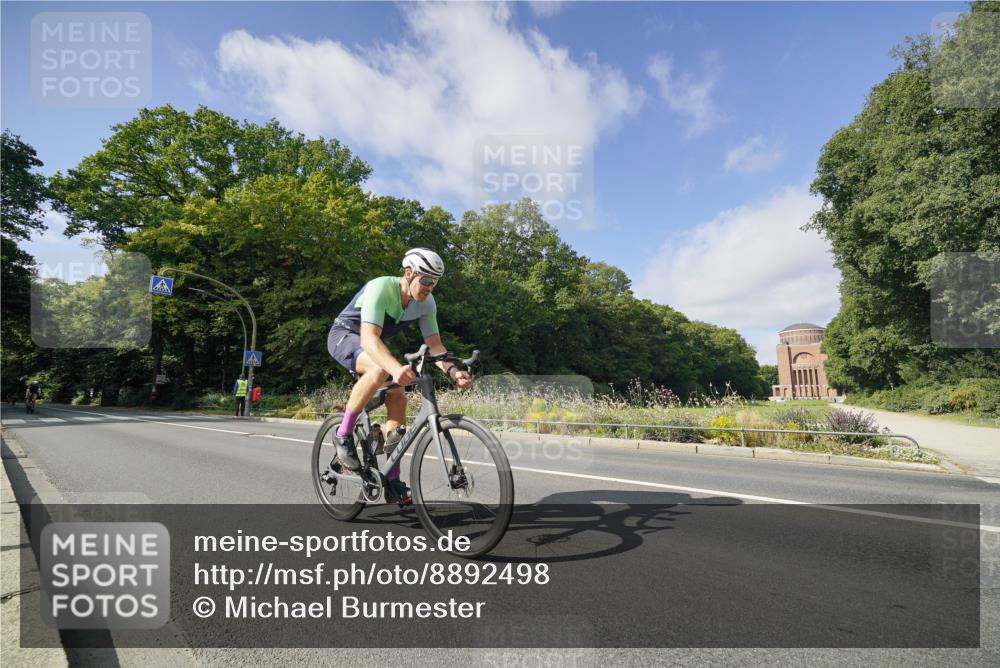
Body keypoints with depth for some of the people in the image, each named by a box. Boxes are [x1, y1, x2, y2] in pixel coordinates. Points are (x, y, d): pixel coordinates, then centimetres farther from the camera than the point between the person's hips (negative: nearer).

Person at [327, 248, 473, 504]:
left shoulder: (427, 303, -12)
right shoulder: (380, 288, -32)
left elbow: (434, 344, -13)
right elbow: (369, 339, -44)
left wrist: (452, 370, -33)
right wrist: (396, 368, -61)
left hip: (373, 346, 7)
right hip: (344, 336, -7)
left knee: (398, 398, -9)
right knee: (380, 369, -38)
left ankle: (392, 482, -1)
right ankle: (343, 435, -18)